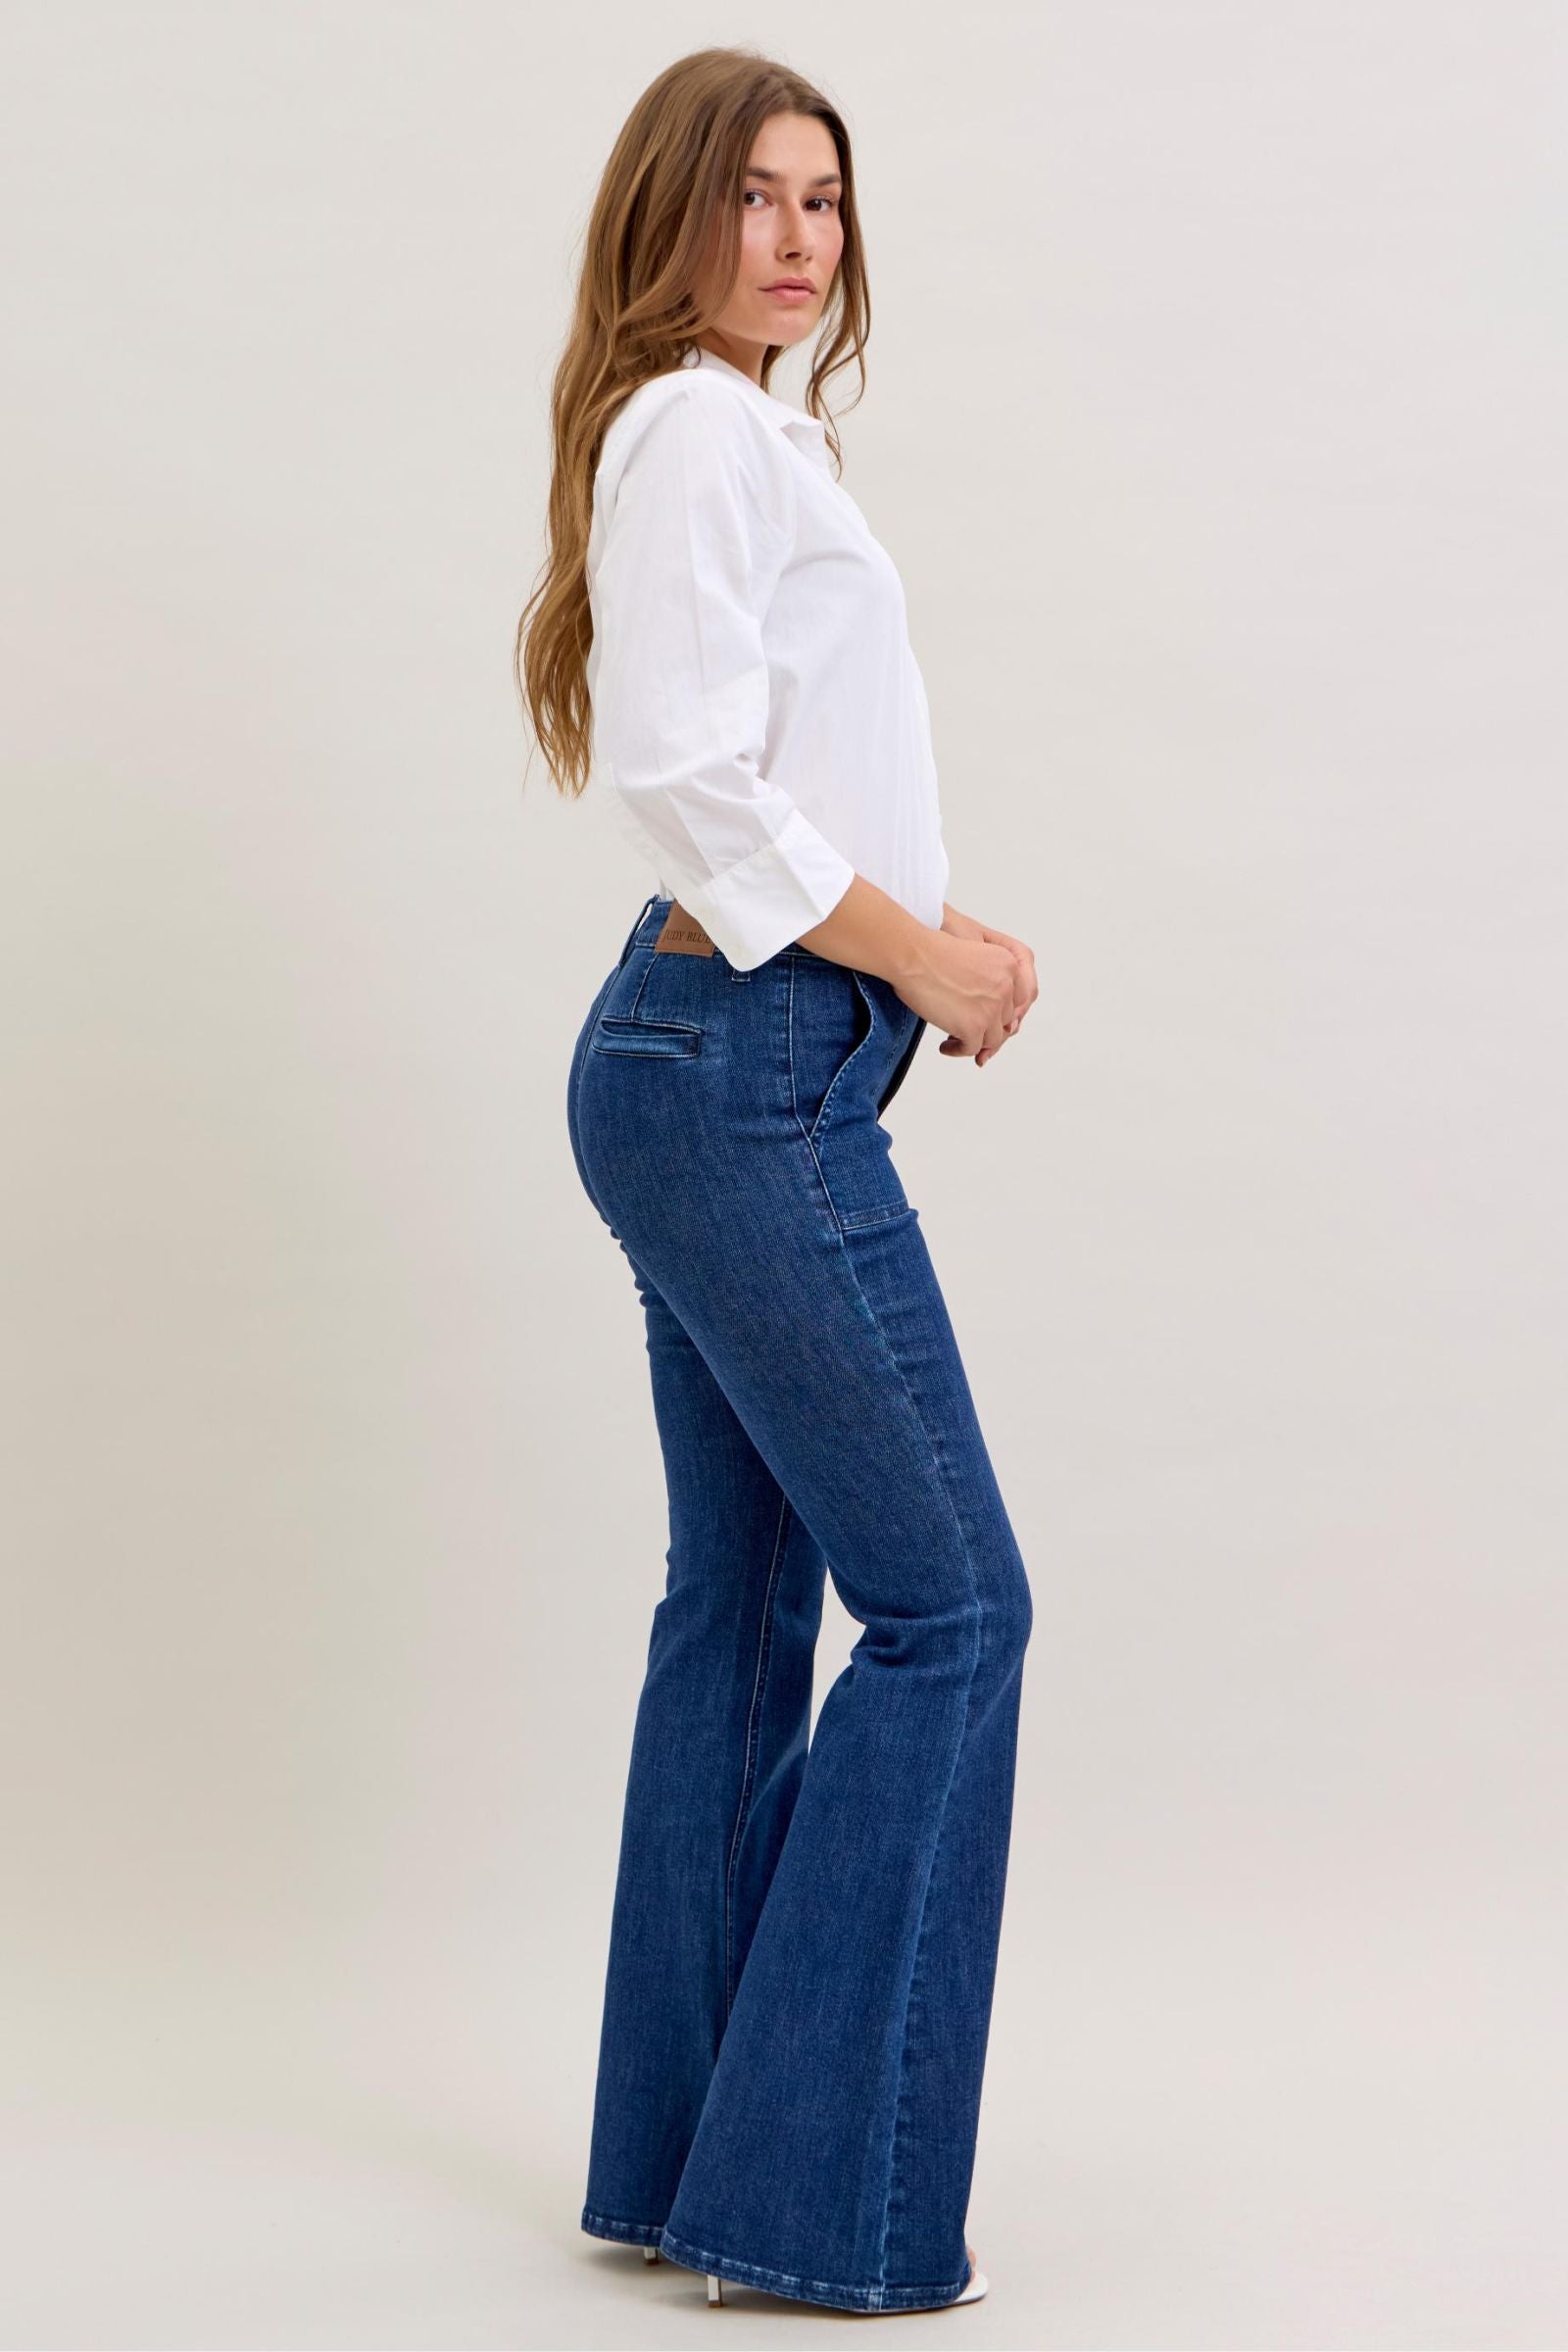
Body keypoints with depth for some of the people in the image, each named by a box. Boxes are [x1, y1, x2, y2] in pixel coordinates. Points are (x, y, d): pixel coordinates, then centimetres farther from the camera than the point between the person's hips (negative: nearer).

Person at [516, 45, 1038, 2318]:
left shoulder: (752, 437, 20)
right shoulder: (700, 430, -10)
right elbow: (687, 768, -20)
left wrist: (937, 927, 6)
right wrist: (915, 957, -13)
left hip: (724, 1067, 10)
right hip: (752, 1077, -10)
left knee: (746, 1601, 13)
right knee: (950, 1604, -6)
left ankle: (683, 2158, 21)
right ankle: (824, 2193, 0)